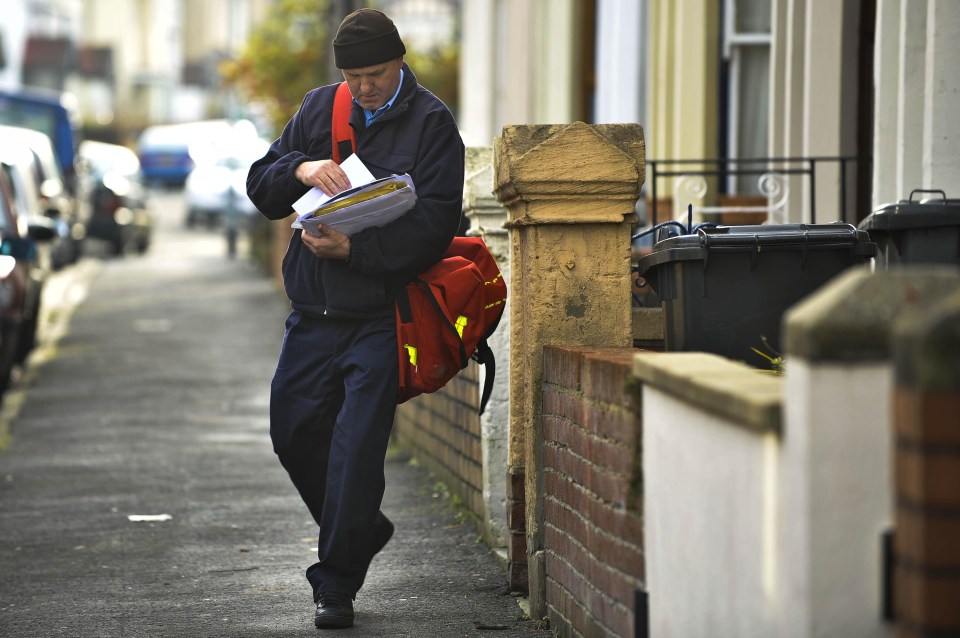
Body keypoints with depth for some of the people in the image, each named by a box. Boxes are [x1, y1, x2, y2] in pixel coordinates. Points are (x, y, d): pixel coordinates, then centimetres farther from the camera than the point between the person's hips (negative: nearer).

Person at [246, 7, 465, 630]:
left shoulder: (431, 122, -6)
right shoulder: (319, 108, 10)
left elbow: (435, 223, -14)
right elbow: (260, 184, 10)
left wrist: (354, 249, -23)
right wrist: (301, 168, -12)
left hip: (379, 314, -6)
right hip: (313, 309, 6)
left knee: (357, 445, -7)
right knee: (294, 431, 12)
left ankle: (337, 584, 2)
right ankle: (361, 532, 34)